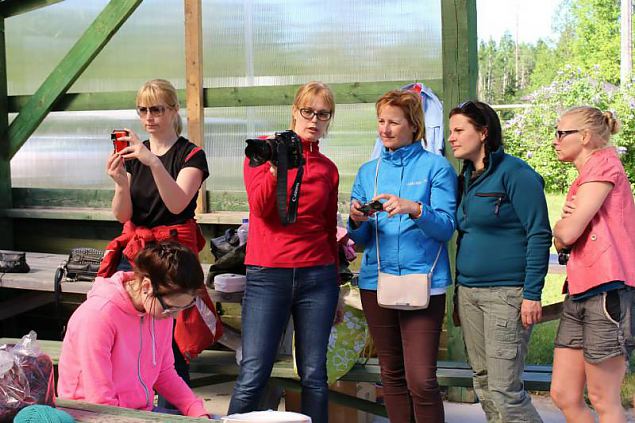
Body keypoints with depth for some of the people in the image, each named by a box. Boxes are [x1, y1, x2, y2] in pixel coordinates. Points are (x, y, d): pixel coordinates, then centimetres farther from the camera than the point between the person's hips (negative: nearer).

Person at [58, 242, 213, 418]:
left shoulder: (163, 308, -3)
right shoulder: (98, 315, -22)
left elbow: (165, 373, 8)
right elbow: (100, 403, -20)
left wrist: (198, 412, -5)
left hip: (143, 411, 6)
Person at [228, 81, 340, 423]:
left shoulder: (328, 169, 13)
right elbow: (260, 207, -8)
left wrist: (335, 282, 16)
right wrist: (276, 168, -24)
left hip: (317, 276, 3)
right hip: (268, 275, -3)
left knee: (314, 376, 4)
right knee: (253, 376, -7)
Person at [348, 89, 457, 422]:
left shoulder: (436, 167, 1)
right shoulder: (368, 171, 14)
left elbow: (446, 227, -7)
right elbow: (360, 238, 12)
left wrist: (414, 209, -24)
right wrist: (357, 221, -10)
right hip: (376, 280, 5)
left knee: (421, 379, -11)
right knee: (392, 373, 11)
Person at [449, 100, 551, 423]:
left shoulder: (514, 173, -10)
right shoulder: (467, 178, 14)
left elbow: (539, 235, -13)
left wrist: (532, 295, -18)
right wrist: (459, 290, 16)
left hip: (506, 293, -8)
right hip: (469, 293, 8)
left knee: (504, 390, -10)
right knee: (483, 383, 11)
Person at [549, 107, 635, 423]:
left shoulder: (603, 162, -6)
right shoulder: (583, 178, 22)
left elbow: (567, 232, -14)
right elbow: (561, 243, 16)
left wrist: (563, 223, 8)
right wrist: (568, 219, -4)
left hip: (606, 290, -9)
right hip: (579, 294, 9)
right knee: (563, 395, 7)